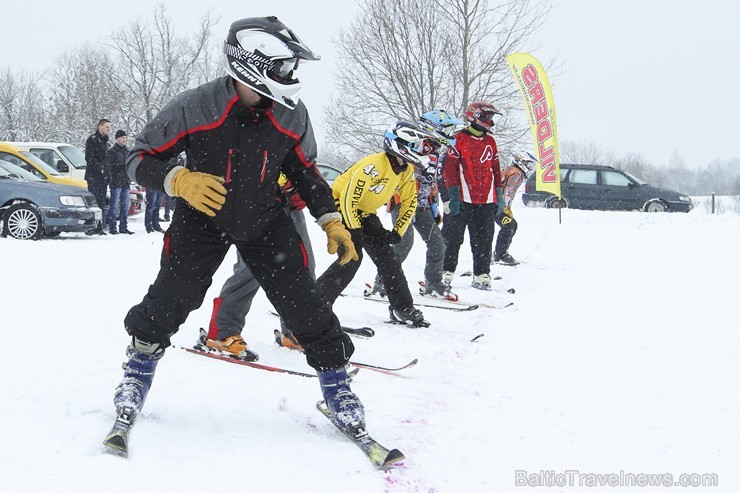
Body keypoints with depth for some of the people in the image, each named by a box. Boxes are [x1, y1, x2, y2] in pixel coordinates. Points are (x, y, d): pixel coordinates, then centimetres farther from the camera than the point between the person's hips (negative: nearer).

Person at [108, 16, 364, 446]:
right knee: (169, 300, -9)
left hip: (266, 221, 2)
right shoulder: (194, 108, -24)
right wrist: (180, 180, -34)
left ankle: (337, 389, 12)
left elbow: (305, 171, 3)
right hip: (203, 217, -2)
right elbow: (141, 158, -15)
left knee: (305, 304, -4)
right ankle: (137, 375, 18)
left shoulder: (292, 116, -14)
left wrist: (331, 220, -4)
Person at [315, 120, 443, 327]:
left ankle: (403, 308, 12)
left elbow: (409, 202, 7)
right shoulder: (374, 165, -31)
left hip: (365, 213, 8)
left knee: (387, 257, 2)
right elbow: (348, 199, -30)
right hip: (341, 207, -8)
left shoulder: (406, 170, -6)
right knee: (352, 257, -22)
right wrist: (355, 232, -25)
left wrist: (397, 232, 0)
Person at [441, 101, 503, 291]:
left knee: (484, 239, 4)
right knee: (453, 238, 1)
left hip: (486, 201, 5)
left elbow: (496, 169, 21)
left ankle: (481, 275, 10)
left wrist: (499, 195, 16)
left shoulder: (490, 141, 15)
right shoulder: (459, 139, -3)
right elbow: (449, 168, -6)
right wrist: (454, 195, -12)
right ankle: (447, 272, 9)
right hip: (463, 200, -5)